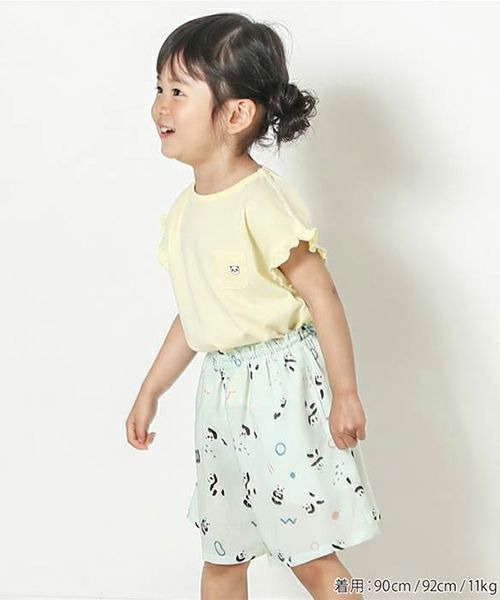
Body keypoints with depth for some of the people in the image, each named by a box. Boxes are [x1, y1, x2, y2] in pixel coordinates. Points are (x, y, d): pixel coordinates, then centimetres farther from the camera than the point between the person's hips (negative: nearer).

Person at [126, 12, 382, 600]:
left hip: (281, 385, -8)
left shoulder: (263, 202, -19)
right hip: (221, 389, 8)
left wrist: (345, 394, -16)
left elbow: (321, 295, -17)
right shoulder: (184, 210, 6)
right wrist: (150, 391, 19)